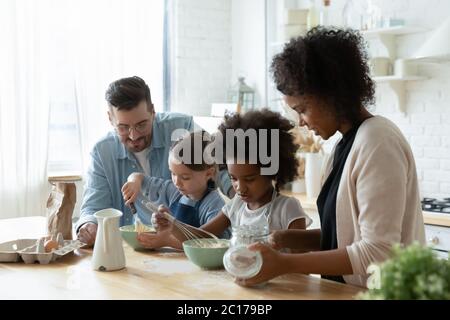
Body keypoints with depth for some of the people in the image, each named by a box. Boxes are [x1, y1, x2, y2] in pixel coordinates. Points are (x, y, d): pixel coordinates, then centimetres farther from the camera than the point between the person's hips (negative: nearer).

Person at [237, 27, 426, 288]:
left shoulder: (377, 141, -15)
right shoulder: (346, 144, 10)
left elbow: (378, 252, -20)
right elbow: (345, 235, 11)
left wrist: (286, 264, -19)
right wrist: (283, 239, -1)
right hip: (346, 289, 7)